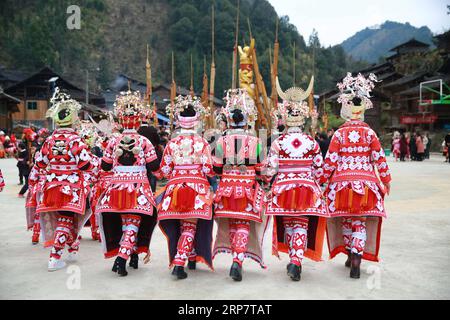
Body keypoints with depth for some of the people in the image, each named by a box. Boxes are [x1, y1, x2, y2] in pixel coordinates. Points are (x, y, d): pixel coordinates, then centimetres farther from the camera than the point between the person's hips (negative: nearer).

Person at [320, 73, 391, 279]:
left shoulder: (339, 134, -3)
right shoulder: (369, 133, 0)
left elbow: (330, 159, -4)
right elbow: (379, 158, 2)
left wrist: (323, 179, 6)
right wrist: (386, 180, 12)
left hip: (342, 181, 0)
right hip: (365, 181, 0)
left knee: (346, 220, 14)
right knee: (360, 222, 3)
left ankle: (350, 255, 27)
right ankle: (356, 259, -7)